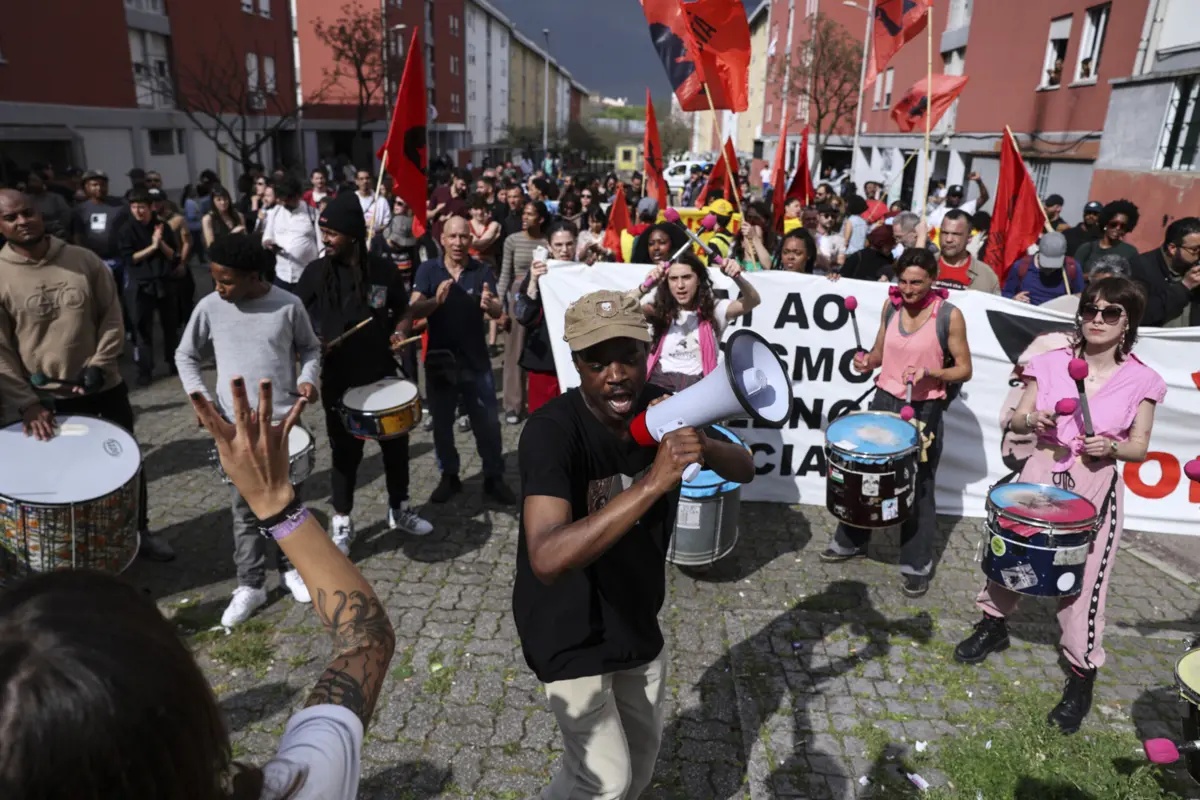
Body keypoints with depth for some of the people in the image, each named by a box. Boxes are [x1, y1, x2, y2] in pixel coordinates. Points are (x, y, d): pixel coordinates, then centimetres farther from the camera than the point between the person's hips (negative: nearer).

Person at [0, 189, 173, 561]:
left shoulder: (84, 260, -3)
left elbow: (112, 317, 0)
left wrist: (99, 365, -12)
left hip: (105, 387, 2)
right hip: (48, 398, -1)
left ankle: (141, 530, 32)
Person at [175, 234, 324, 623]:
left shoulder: (288, 305, -7)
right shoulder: (210, 307, -4)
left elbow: (310, 347, 6)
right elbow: (185, 354, 8)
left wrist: (307, 377, -13)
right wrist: (199, 395, -6)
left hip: (284, 420, 0)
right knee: (246, 506, 7)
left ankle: (292, 566, 33)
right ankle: (250, 584, 20)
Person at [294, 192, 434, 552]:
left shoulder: (384, 271, -3)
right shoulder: (315, 272, -6)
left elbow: (403, 311, 10)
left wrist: (399, 332, -10)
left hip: (383, 374, 2)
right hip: (339, 380, -2)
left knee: (395, 444, 14)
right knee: (346, 452, 8)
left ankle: (400, 510, 34)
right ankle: (342, 522, 26)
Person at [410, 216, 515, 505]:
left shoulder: (481, 271, -2)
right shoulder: (428, 270, -3)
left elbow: (498, 313, -11)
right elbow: (414, 311, -14)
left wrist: (489, 305, -35)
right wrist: (436, 300, -35)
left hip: (476, 360, 0)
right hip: (439, 359, 1)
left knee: (488, 422, 4)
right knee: (442, 424, 11)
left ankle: (494, 478, 18)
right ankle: (449, 477, 27)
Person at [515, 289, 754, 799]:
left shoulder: (657, 409, -12)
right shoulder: (552, 431, -30)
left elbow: (745, 470, -7)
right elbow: (547, 560, -42)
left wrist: (701, 443, -30)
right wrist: (652, 483, -49)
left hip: (637, 617, 6)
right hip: (569, 631, -6)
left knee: (644, 751, 22)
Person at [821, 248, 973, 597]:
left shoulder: (949, 315, -11)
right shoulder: (891, 305, 2)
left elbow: (964, 370, -7)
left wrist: (929, 374, -24)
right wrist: (868, 360, -9)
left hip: (924, 411, -4)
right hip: (884, 401, 5)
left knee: (919, 487, 7)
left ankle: (917, 566, 22)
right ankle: (851, 542, 34)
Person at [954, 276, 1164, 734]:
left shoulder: (1142, 381, -3)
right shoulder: (1052, 363, -1)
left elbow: (1139, 447, 3)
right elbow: (1016, 421, 5)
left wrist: (1111, 447, -17)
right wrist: (1032, 421, -17)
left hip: (1096, 487, -2)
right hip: (1041, 473, 2)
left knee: (1084, 582, -1)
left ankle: (1082, 676, 18)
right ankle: (993, 624, 38)